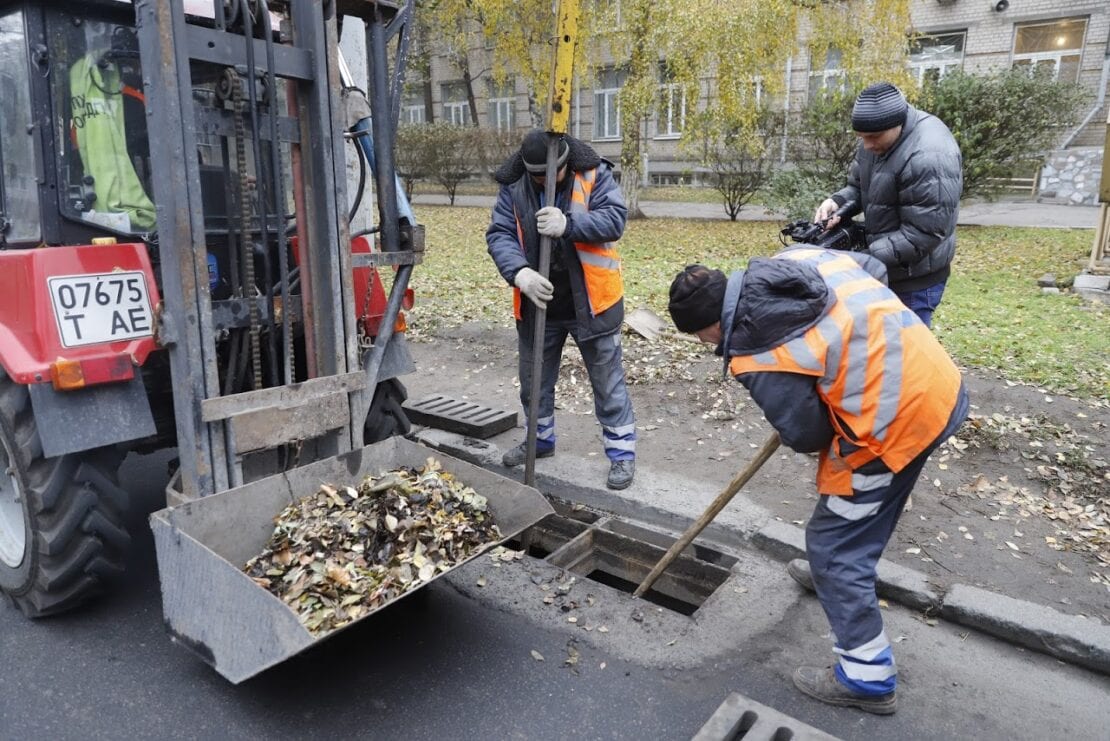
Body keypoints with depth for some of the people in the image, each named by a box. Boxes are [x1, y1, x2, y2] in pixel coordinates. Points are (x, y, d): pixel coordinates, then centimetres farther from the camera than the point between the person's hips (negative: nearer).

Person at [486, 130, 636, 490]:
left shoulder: (594, 174, -9)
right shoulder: (513, 186, -3)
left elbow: (615, 219, -18)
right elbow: (498, 235, -10)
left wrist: (568, 223, -33)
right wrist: (520, 273, -28)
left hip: (590, 301, -3)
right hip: (537, 302, 4)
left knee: (607, 380, 4)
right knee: (534, 378, 19)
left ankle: (622, 453, 18)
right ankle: (540, 439, 41)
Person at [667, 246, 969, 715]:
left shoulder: (754, 357, -19)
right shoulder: (795, 259, 3)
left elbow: (807, 436, -10)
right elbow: (872, 268, 16)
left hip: (896, 420, -9)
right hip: (938, 380, 10)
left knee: (833, 544, 6)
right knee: (860, 509, 31)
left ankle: (867, 678, 19)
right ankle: (833, 573, 56)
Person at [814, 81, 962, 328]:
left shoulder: (929, 156, -28)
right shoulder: (878, 138, 1)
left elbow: (925, 232, -28)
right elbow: (858, 187, 11)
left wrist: (869, 256, -29)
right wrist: (837, 202, -11)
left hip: (914, 275, -9)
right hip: (884, 265, 9)